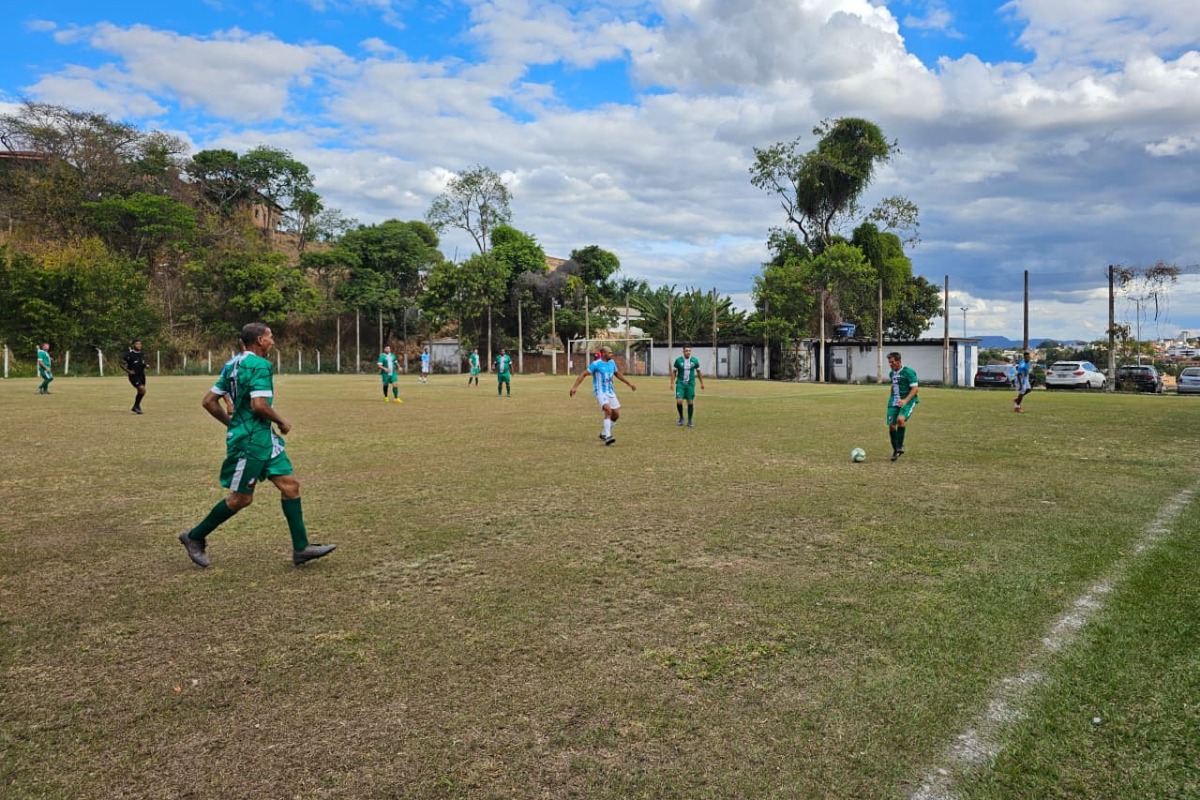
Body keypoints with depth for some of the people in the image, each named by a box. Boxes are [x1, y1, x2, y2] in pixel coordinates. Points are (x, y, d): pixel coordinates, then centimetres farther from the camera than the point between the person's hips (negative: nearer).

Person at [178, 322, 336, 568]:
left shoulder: (234, 364, 13)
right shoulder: (259, 365, -15)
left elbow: (209, 401, 14)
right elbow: (259, 405, -26)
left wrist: (232, 424, 21)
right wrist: (281, 422, -10)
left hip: (264, 437, 10)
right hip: (250, 440, -10)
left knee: (290, 484, 5)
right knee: (241, 498, 3)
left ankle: (301, 548, 5)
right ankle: (194, 537, 22)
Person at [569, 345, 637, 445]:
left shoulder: (612, 362, 8)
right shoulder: (596, 364, -12)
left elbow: (617, 374, 25)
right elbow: (583, 374, -11)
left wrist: (629, 384, 27)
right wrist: (575, 387, -20)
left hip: (610, 392, 7)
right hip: (600, 392, -7)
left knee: (616, 414, 3)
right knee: (608, 410, -27)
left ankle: (604, 433, 22)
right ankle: (607, 437, -26)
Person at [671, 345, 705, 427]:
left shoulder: (695, 360, -1)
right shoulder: (678, 360, -5)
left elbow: (698, 372, 10)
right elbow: (674, 371, 3)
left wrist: (702, 383, 11)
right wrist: (672, 383, -4)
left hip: (690, 384, 1)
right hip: (680, 384, -1)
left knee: (690, 402, 1)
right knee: (679, 401, -12)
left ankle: (689, 421, 16)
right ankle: (681, 418, 12)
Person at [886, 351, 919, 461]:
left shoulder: (908, 372, -11)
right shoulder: (891, 373, 12)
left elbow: (914, 389, -15)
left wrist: (905, 401, -26)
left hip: (908, 401, -7)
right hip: (894, 402, 7)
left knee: (900, 419, -30)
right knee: (891, 425, -1)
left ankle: (900, 446, -15)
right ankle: (895, 450, 16)